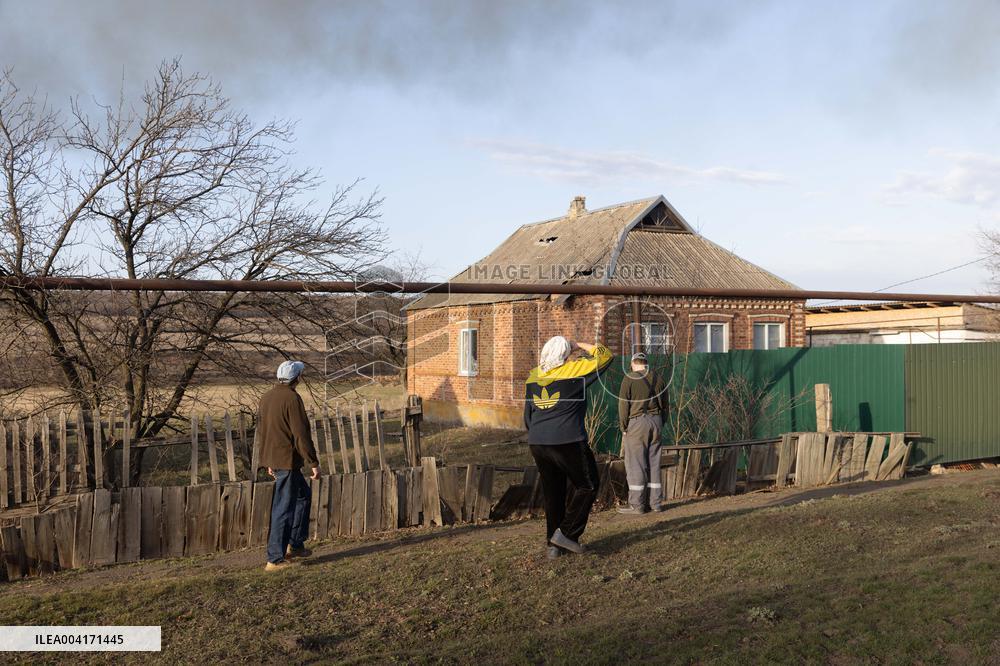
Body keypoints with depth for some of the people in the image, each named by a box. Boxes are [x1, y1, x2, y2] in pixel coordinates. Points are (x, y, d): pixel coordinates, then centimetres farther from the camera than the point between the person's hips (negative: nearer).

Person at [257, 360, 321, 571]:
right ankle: (275, 559, 3)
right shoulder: (291, 398, -17)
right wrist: (314, 463, -12)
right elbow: (301, 435, -18)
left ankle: (295, 544, 26)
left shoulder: (266, 397, 10)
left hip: (273, 459, 9)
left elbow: (261, 431, 17)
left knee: (303, 495, 22)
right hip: (288, 460, -9)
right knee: (284, 509, -2)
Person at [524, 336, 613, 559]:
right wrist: (580, 345, 10)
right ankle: (566, 533, 4)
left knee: (552, 492, 15)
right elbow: (604, 355, 2)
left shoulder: (532, 377, 12)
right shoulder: (573, 369, -6)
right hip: (568, 442, -6)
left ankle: (553, 544, 19)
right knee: (587, 485, 11)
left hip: (537, 443, 6)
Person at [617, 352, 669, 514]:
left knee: (635, 465, -1)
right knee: (654, 463, 11)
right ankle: (655, 502, 14)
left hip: (637, 422, -5)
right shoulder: (658, 379, 10)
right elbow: (665, 405, 14)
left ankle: (637, 504, 0)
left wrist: (623, 428, -1)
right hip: (656, 421, 5)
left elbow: (623, 405, -8)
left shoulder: (629, 378, -5)